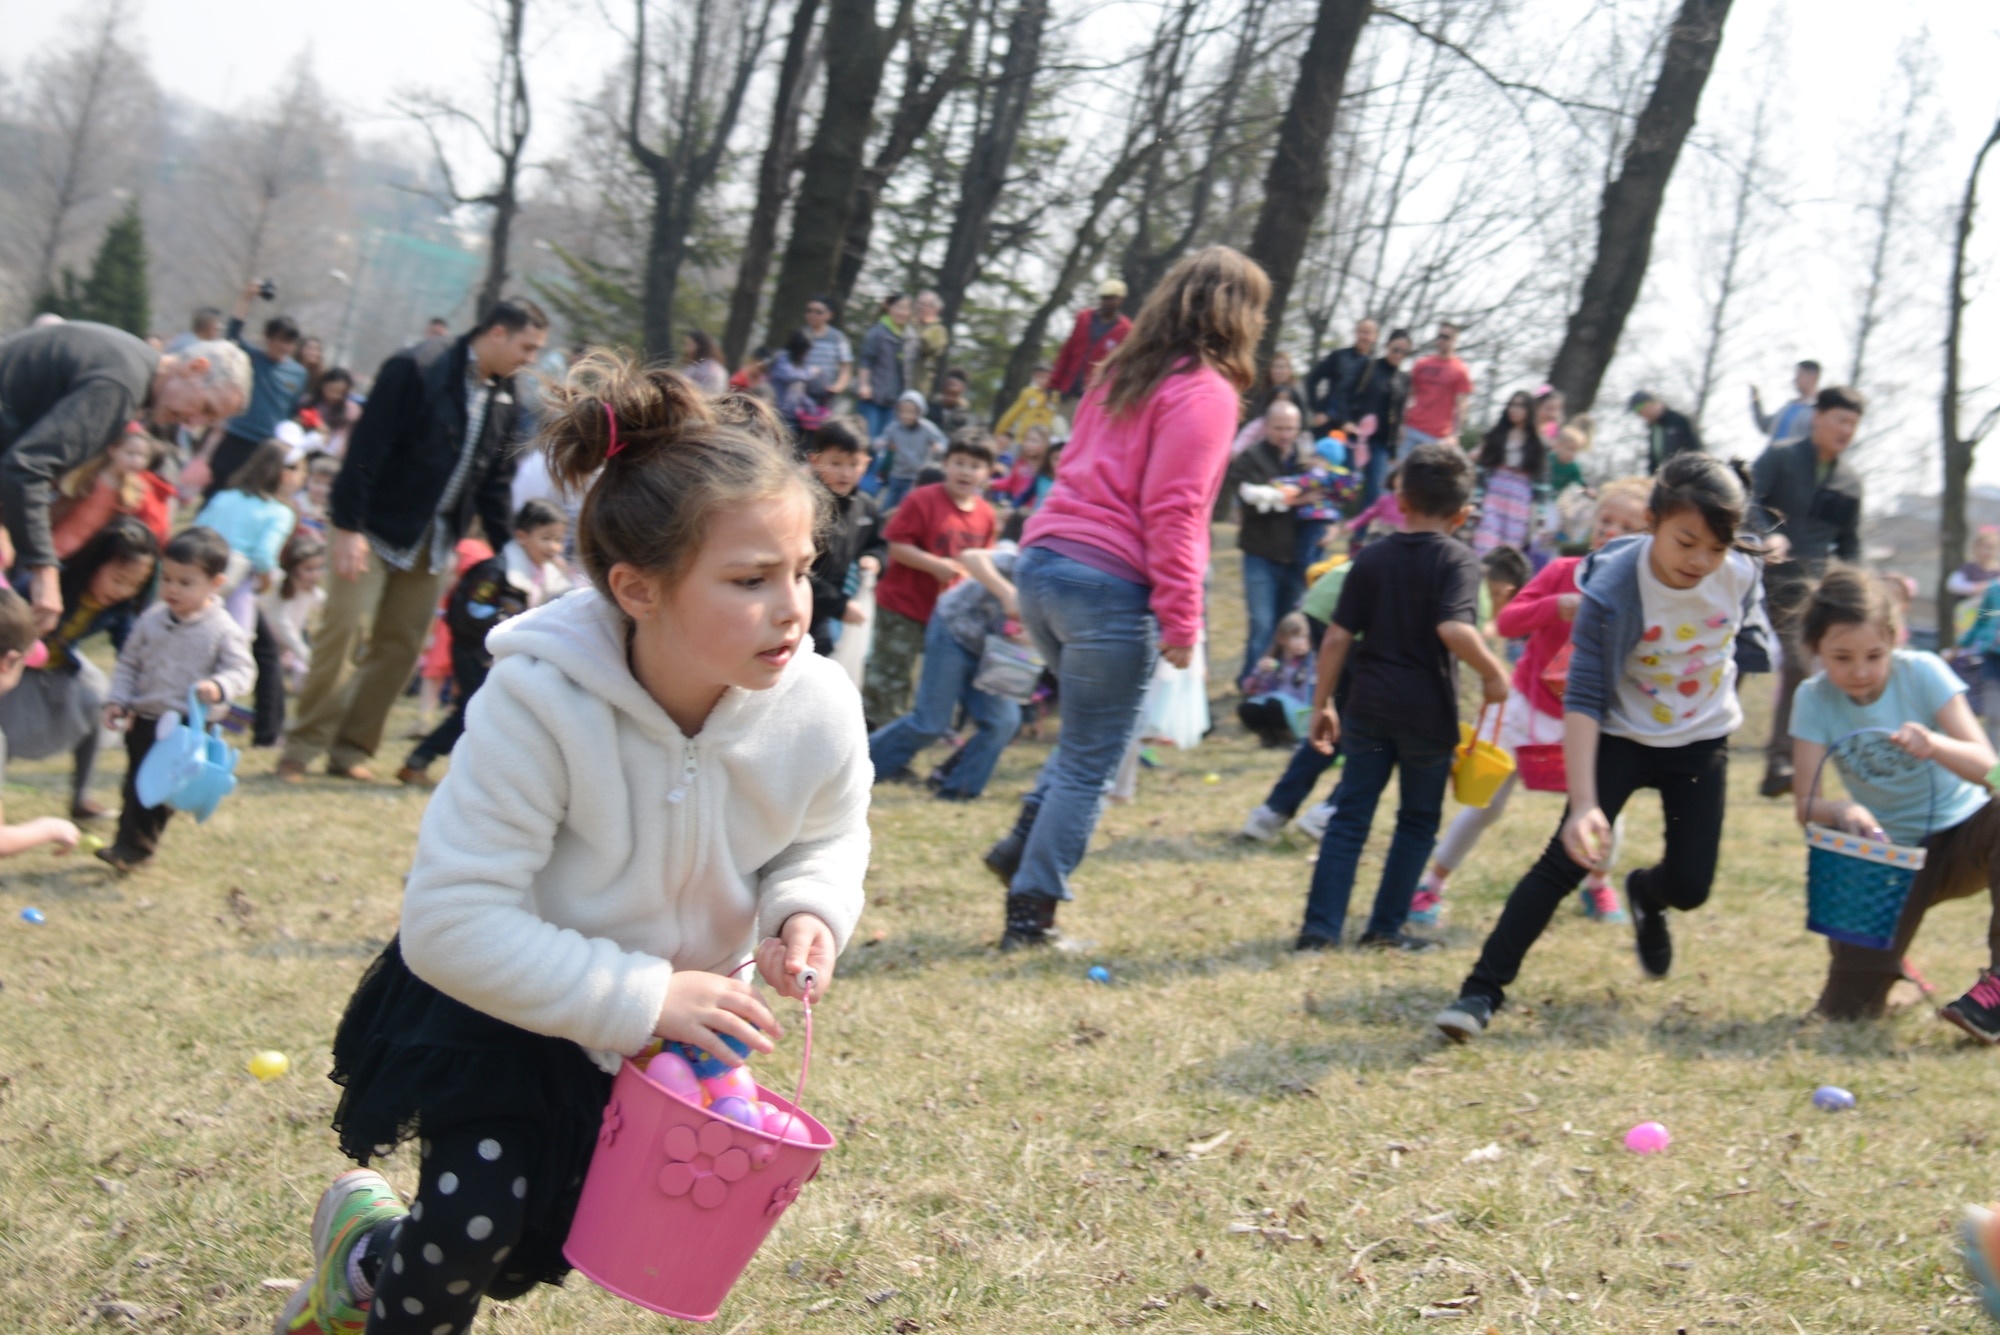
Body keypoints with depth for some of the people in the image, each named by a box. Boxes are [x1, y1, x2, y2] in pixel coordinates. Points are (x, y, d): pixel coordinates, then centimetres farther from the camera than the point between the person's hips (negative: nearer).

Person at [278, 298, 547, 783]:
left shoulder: (505, 399, 6)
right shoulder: (415, 370, -16)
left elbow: (496, 480, 14)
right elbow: (367, 448, -18)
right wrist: (348, 526, -21)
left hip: (432, 541, 7)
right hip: (377, 526, -7)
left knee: (402, 645, 4)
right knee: (347, 630, -12)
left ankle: (351, 750, 12)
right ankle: (302, 748, -4)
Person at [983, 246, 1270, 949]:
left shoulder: (1124, 373, 16)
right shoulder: (1205, 394, -9)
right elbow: (1172, 513, -16)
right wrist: (1181, 621, -13)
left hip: (1041, 568, 8)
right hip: (1109, 588, -8)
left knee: (1091, 732, 26)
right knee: (1091, 765, 3)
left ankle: (1024, 845, 16)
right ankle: (1030, 912, 5)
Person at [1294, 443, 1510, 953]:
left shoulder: (1371, 559, 5)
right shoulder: (1458, 561, -7)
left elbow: (1337, 637, 2)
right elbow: (1454, 629, -24)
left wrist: (1323, 704, 9)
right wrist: (1493, 675, -10)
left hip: (1369, 706, 3)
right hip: (1428, 713, -3)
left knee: (1350, 815, 6)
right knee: (1418, 820, 14)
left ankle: (1321, 925, 0)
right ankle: (1386, 926, 15)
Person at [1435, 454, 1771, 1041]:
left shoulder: (1741, 574, -17)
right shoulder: (1611, 590, -28)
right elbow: (1584, 699, -32)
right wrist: (1584, 804, -40)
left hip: (1702, 741, 3)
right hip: (1623, 736, -3)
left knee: (1690, 885, 0)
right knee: (1568, 858, -16)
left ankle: (1645, 894, 40)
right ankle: (1483, 989, -12)